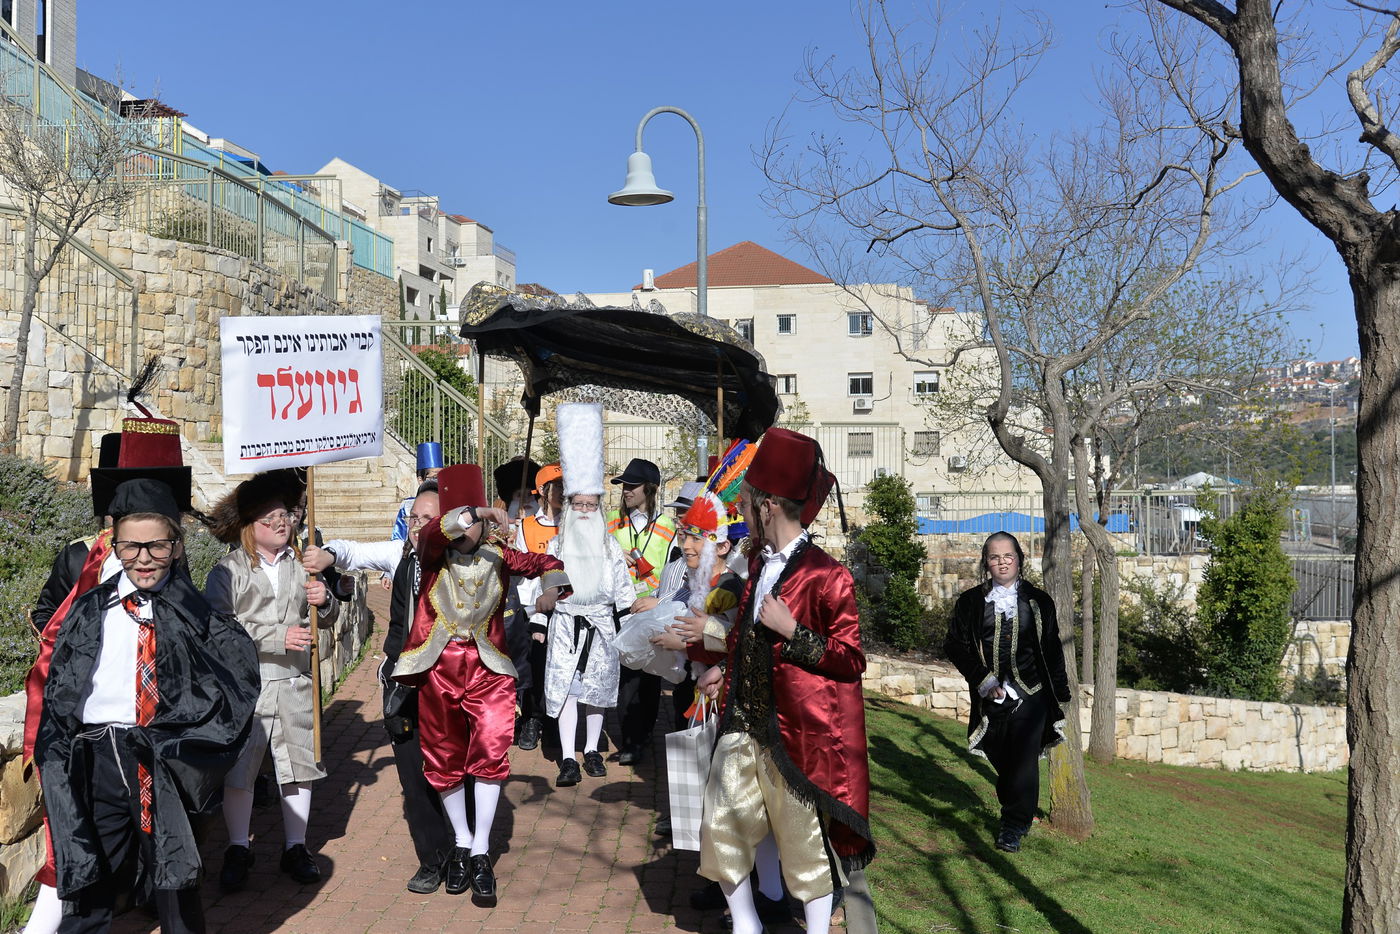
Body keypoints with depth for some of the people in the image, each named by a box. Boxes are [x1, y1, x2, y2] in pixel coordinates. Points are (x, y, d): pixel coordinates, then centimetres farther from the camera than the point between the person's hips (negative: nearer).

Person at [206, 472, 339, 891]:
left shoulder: (301, 564, 7)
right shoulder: (228, 570, -5)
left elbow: (327, 618, 14)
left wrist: (324, 601, -10)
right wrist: (277, 637, -22)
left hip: (294, 683, 3)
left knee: (298, 764, 10)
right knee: (238, 769, 5)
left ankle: (295, 848, 24)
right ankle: (238, 851, 22)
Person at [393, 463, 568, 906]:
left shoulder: (498, 556, 5)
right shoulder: (435, 554, 0)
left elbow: (547, 563, 11)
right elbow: (431, 533, -22)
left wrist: (551, 587, -10)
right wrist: (475, 512, -35)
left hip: (487, 667, 0)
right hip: (438, 668, 1)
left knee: (491, 751, -14)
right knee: (444, 760, 10)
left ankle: (481, 854, -4)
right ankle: (462, 843, 29)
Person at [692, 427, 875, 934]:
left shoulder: (826, 576, -14)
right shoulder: (759, 566, 11)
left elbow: (850, 661, -15)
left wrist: (791, 631, -21)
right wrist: (727, 668, 17)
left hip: (796, 734, -7)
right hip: (744, 723, 8)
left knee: (805, 845, 5)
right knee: (721, 831, 11)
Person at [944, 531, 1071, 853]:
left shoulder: (1038, 601, 6)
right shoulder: (971, 602, 4)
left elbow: (1052, 650, 9)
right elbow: (955, 645, 1)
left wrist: (1059, 693, 7)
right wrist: (984, 681, -10)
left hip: (1030, 695, -1)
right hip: (991, 695, 1)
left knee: (1024, 763, -6)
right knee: (1002, 762, 8)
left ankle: (1013, 827, 5)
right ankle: (1018, 817, 29)